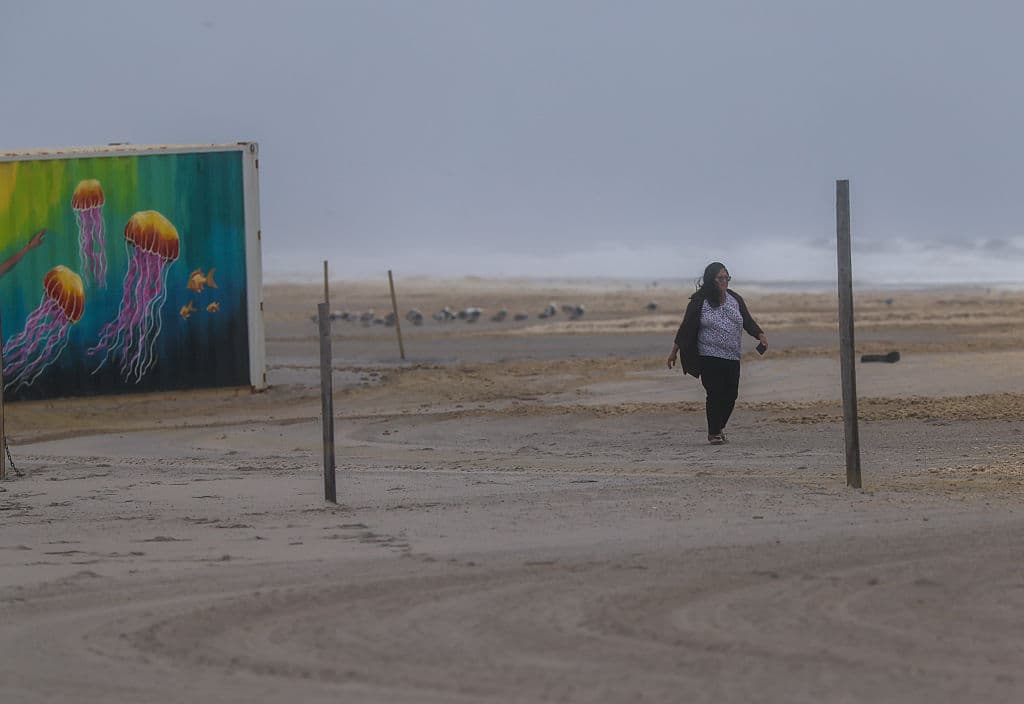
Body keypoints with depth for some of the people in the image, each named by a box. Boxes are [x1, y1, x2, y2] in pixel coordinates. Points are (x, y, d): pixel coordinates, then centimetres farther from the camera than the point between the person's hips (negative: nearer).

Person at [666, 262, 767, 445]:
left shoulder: (735, 299, 9)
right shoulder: (699, 302, -4)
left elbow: (748, 322, 12)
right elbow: (685, 328, 0)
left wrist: (760, 335, -7)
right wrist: (674, 352, 1)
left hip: (732, 356, 4)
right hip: (709, 356, -4)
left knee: (731, 394, 3)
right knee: (715, 394, -10)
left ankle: (720, 426, 26)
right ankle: (713, 433, 3)